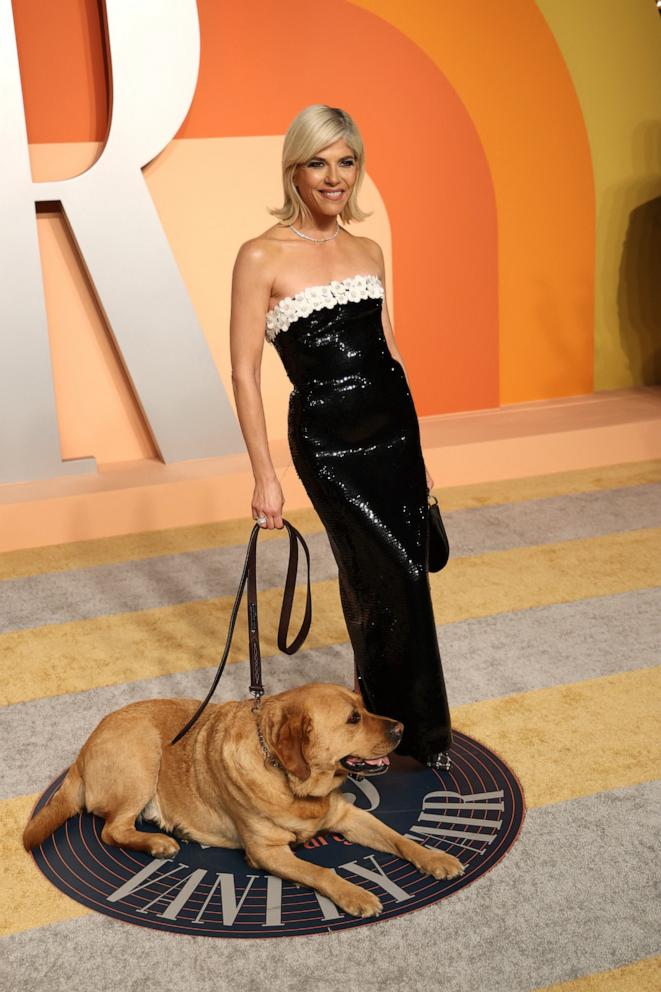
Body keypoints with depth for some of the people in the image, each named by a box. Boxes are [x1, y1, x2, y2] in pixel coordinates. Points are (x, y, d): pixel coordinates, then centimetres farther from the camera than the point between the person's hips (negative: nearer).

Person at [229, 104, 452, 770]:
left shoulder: (368, 251, 9)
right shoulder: (262, 257, -9)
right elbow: (244, 373, -9)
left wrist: (417, 449, 17)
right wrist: (264, 476, -11)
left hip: (394, 427, 5)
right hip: (328, 440, -5)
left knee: (379, 583, 11)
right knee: (393, 582, -2)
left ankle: (384, 717, 32)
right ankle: (413, 731, 21)